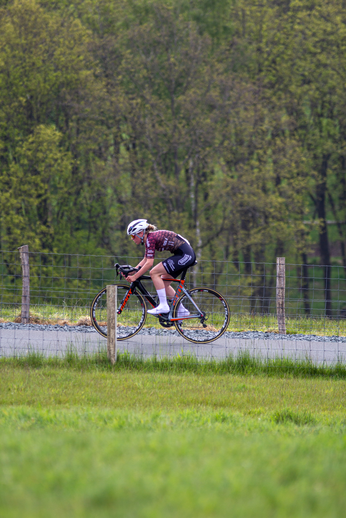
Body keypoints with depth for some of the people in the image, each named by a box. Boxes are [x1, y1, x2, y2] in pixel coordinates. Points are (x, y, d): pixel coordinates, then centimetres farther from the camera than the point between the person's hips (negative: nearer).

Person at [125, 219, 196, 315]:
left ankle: (163, 306, -12)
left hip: (185, 255, -10)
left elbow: (149, 263, -19)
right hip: (187, 255, 10)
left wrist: (134, 277, -17)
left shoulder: (150, 239, -15)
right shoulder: (148, 239, 14)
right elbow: (145, 260, 20)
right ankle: (182, 310, 18)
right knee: (163, 283, 13)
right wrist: (131, 272, 11)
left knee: (154, 273, -13)